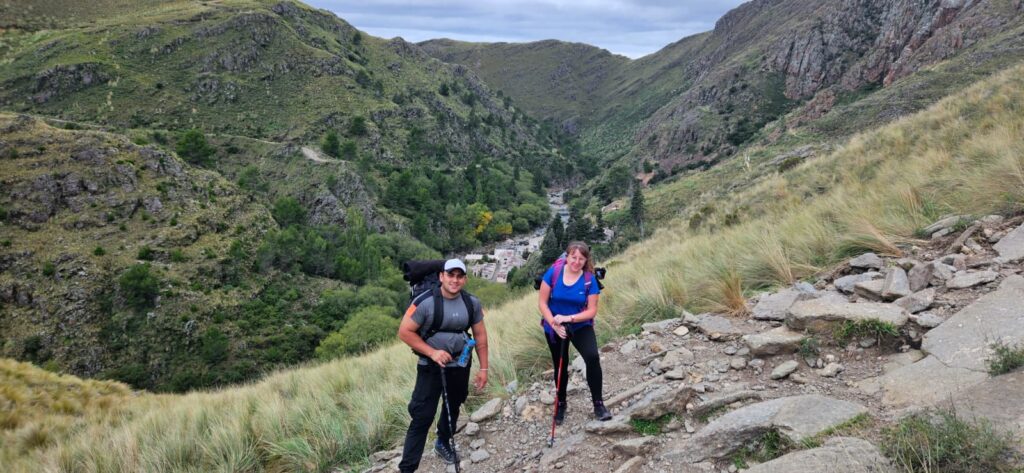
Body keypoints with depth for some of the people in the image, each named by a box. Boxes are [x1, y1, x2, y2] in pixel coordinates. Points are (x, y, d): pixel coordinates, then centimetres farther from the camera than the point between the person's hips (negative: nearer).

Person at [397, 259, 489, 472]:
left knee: (453, 408, 21)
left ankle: (443, 443, 47)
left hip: (460, 365, 4)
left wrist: (483, 368, 3)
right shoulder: (425, 302, -21)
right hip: (431, 366, -4)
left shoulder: (472, 303, -7)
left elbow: (480, 336, 3)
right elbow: (404, 332, -17)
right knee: (422, 417, -7)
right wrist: (433, 352, -22)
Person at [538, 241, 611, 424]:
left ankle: (598, 403, -9)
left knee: (592, 357, -24)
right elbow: (542, 303, -12)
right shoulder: (554, 272, -16)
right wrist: (554, 324, -23)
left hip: (580, 326, -1)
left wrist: (569, 318, -26)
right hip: (554, 328, 1)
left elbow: (592, 311, -13)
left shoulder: (589, 279, -15)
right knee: (560, 367, 15)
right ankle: (561, 404, 39)